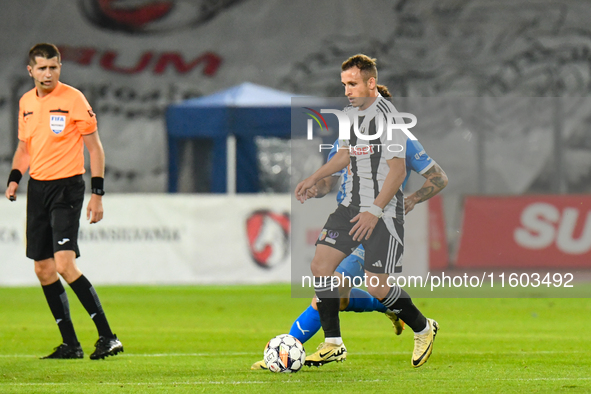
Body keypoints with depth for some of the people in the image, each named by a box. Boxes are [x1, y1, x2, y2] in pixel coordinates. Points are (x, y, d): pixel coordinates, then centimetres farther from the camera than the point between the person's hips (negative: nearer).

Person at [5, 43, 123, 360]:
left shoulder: (73, 99, -8)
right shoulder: (26, 102, 10)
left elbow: (95, 147, -6)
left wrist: (97, 194, -11)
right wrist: (14, 178, 4)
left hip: (66, 186, -7)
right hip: (37, 188, 7)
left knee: (64, 264, -18)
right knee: (43, 269, 4)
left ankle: (107, 337, -14)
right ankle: (70, 344, 12)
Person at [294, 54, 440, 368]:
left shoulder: (386, 115, -17)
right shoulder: (351, 112, 10)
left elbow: (398, 170, -20)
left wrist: (375, 212, -24)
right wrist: (314, 178, 16)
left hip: (384, 212, -8)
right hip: (351, 205, 8)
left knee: (377, 288, -8)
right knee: (320, 266, -3)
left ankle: (423, 329, 19)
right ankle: (333, 344, 6)